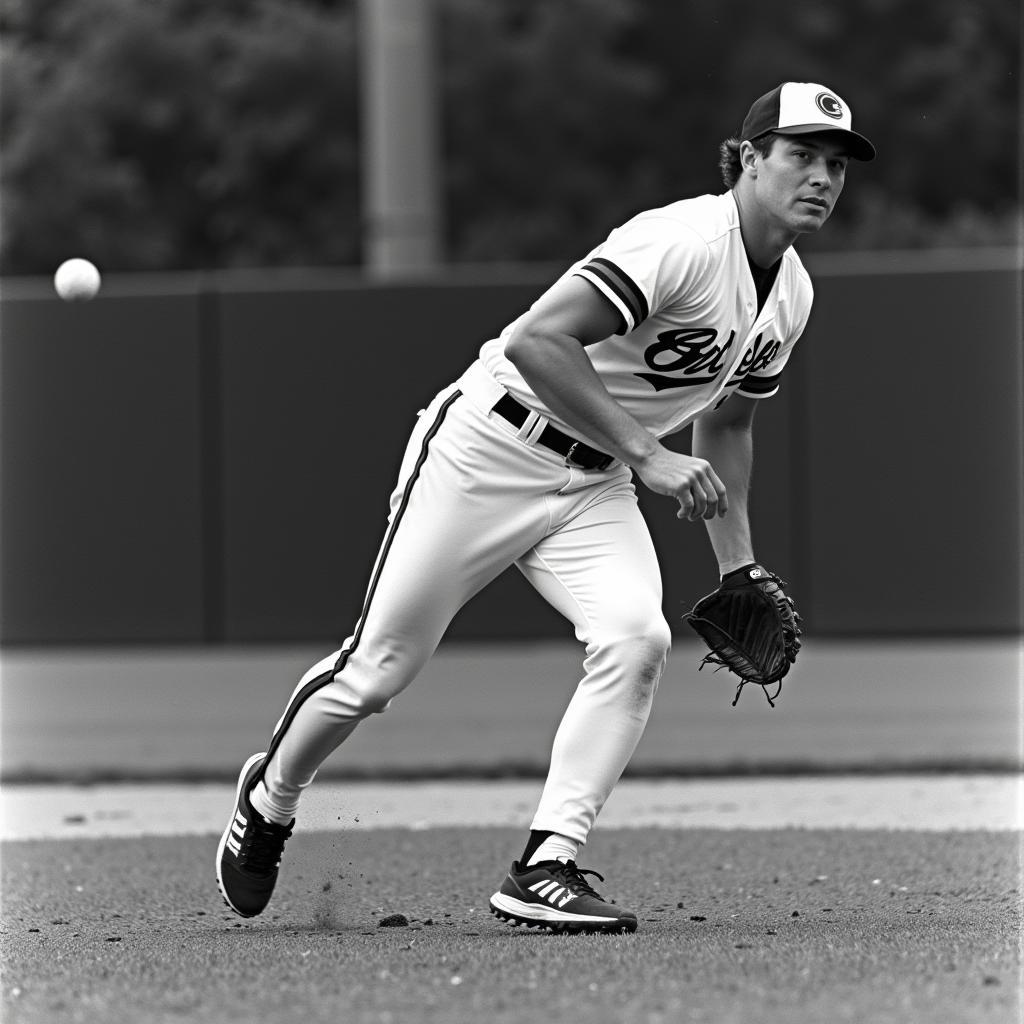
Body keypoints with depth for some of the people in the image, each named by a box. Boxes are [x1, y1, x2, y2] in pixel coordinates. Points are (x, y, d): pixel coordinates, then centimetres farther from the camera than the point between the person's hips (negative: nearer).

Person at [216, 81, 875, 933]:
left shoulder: (791, 296, 4)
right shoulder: (684, 242, -24)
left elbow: (726, 420, 21)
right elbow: (539, 342, -33)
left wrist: (738, 567, 14)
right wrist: (647, 457, -32)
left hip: (595, 491, 7)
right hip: (489, 453, -7)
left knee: (637, 639, -21)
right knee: (380, 669, 1)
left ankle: (546, 867, -16)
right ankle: (269, 800, 31)